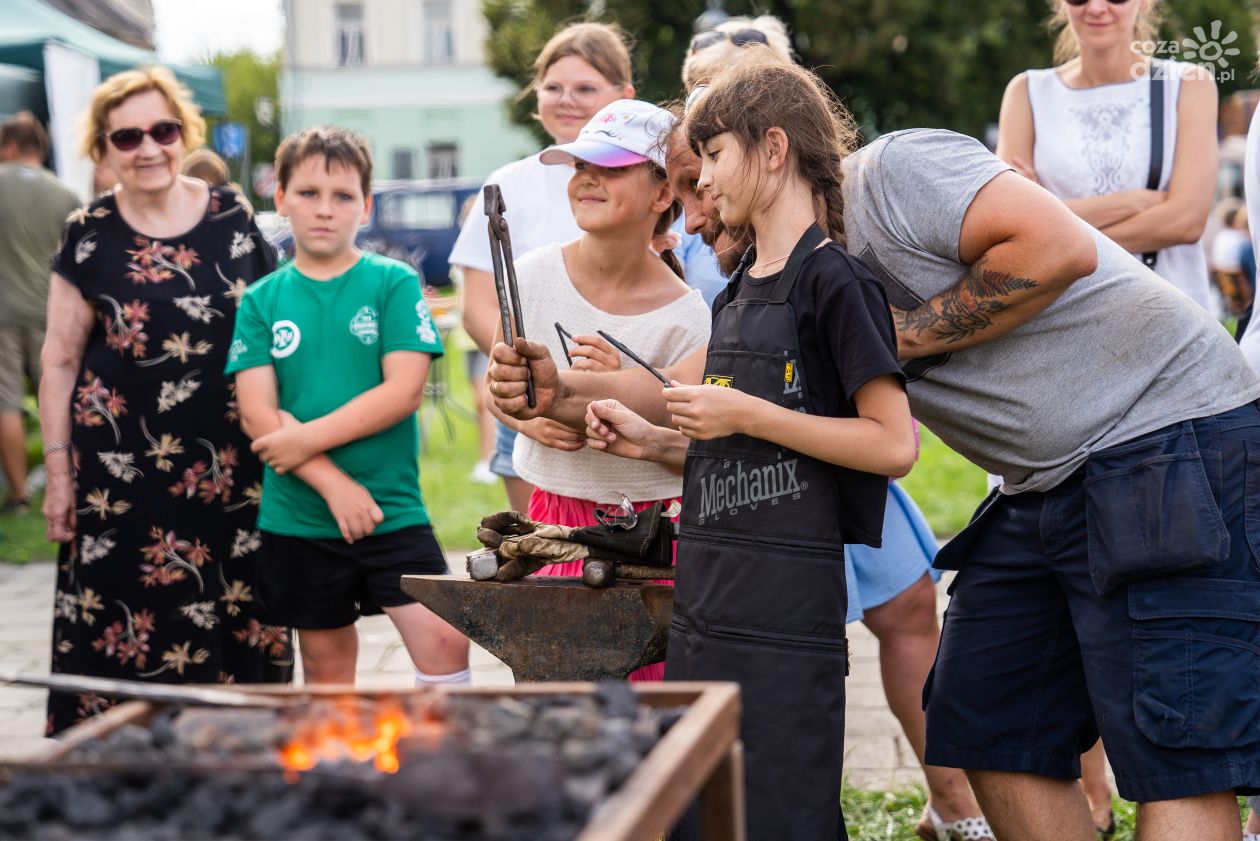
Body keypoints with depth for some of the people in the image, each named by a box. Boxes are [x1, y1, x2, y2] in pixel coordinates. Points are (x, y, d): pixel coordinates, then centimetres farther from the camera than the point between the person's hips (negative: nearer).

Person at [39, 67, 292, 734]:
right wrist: (57, 471, 0)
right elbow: (60, 360, 4)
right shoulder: (90, 235, 0)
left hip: (231, 464, 2)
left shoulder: (232, 217, 3)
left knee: (236, 625, 4)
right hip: (124, 469, -1)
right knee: (126, 631, -2)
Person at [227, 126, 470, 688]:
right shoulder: (262, 300, 4)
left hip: (393, 510, -2)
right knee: (326, 667, 13)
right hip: (298, 516, 2)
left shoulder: (393, 283, 0)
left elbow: (403, 392, -9)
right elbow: (257, 415, -4)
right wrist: (334, 484, -14)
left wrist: (307, 438, -13)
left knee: (443, 639, -13)